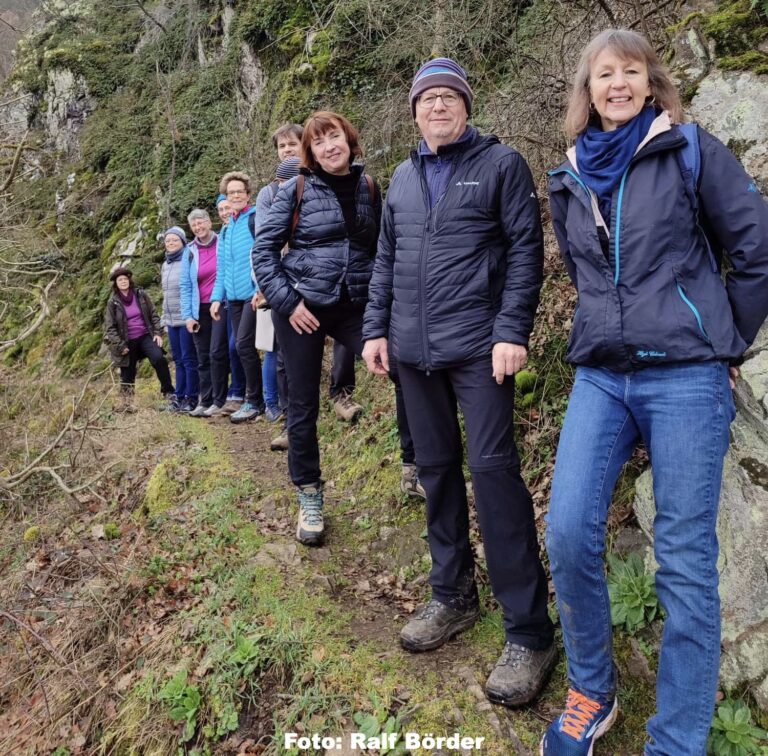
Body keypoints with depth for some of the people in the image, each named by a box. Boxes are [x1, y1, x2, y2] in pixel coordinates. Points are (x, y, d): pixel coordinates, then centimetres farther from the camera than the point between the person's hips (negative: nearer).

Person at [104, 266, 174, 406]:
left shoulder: (141, 295, 2)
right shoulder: (113, 303, -2)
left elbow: (154, 315, 6)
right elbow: (110, 328, -1)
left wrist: (158, 333, -5)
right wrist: (120, 346, -9)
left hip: (146, 336, 0)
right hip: (128, 342, 0)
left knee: (159, 358, -23)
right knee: (127, 374, 4)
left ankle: (168, 391, -11)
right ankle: (127, 405, 17)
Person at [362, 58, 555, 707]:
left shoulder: (501, 164, 2)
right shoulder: (403, 177, 18)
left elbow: (525, 250, -5)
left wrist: (512, 332, -14)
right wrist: (376, 328, 11)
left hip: (479, 347, -5)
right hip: (414, 350, 6)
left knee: (493, 470, -11)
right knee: (436, 470, 10)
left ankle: (529, 632, 0)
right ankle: (453, 596, 26)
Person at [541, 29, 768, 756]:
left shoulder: (691, 150, 2)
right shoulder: (569, 179, 14)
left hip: (685, 378, -4)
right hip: (599, 377, 4)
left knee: (685, 560, 0)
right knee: (568, 535, -5)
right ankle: (592, 691, 20)